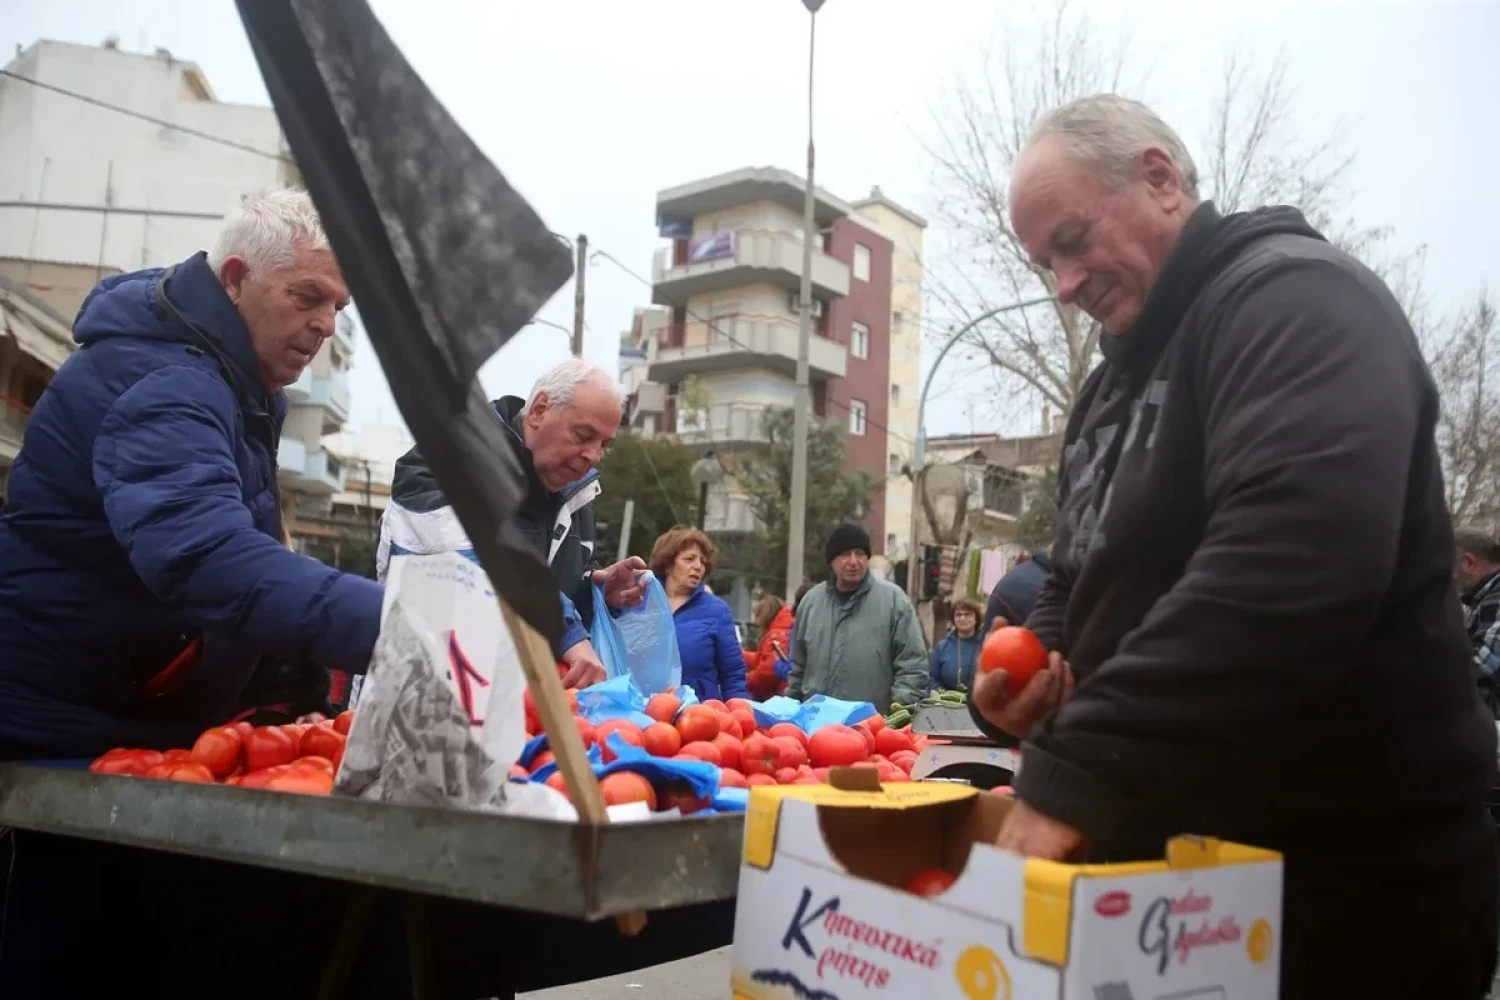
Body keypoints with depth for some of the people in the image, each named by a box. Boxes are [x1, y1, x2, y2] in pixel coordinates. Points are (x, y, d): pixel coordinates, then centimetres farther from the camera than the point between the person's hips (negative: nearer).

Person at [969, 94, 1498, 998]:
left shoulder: (1295, 298, -14)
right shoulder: (1119, 381, 14)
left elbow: (1292, 562, -32)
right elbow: (1089, 584, 20)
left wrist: (1074, 772, -32)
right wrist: (1039, 662, -2)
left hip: (1342, 883, -8)